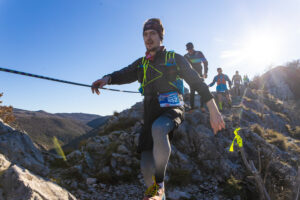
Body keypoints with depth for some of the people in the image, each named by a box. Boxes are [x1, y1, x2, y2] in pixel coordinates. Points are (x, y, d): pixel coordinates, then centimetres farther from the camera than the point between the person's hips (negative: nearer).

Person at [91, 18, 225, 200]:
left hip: (172, 109, -4)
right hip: (151, 114, 4)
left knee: (158, 128, -38)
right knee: (147, 167, -5)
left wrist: (214, 112, -6)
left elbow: (197, 82, 2)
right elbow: (125, 74, 0)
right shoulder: (141, 63, 17)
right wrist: (107, 79, -24)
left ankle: (159, 184, -21)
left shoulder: (174, 58, 6)